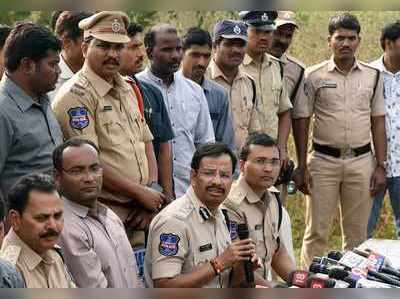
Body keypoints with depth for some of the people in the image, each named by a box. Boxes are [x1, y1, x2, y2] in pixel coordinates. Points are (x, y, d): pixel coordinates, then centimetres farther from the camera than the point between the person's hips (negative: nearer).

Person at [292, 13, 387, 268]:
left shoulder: (373, 76, 7)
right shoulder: (314, 76, 0)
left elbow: (378, 122, 9)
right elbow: (302, 122, 1)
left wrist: (381, 166, 3)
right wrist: (302, 167, -4)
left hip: (361, 161, 2)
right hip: (323, 161, -2)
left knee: (358, 233, 8)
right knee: (317, 231, 0)